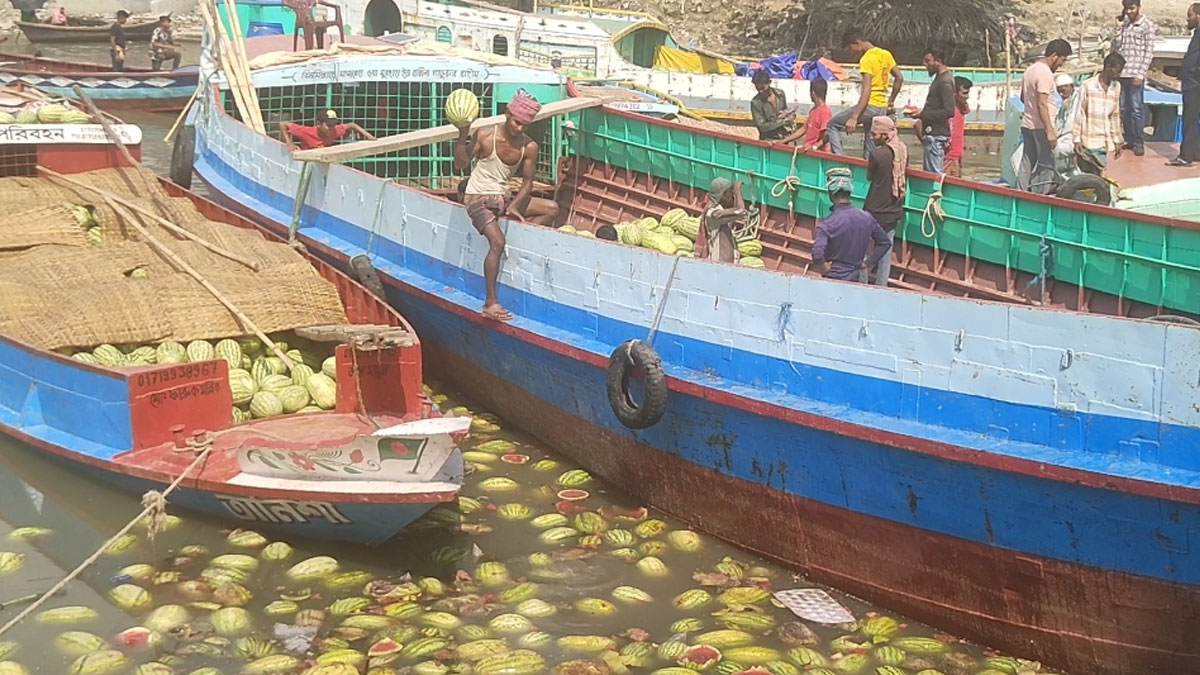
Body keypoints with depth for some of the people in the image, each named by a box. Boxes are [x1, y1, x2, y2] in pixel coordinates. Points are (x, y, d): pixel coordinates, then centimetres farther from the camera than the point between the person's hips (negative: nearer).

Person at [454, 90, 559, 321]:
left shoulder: (529, 147, -5)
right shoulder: (485, 136, -13)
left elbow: (527, 182, -1)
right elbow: (460, 164, -12)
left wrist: (514, 206, -16)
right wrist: (463, 136, -25)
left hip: (502, 199, 6)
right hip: (477, 199, -6)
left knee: (551, 209, -3)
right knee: (497, 241, -28)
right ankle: (490, 303, -25)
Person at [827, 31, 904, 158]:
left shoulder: (866, 59, -14)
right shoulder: (886, 54, 11)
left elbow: (866, 90, -23)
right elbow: (899, 78, 17)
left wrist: (854, 117, -27)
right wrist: (891, 100, 24)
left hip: (870, 105, -8)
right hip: (882, 109, 8)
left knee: (833, 125, 1)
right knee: (871, 149, 11)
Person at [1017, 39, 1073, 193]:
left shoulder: (1030, 69, 13)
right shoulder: (1045, 73, -16)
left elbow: (1023, 98, 23)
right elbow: (1042, 104, -22)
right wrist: (1050, 130, -21)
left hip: (1026, 124, 9)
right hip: (1040, 127, -9)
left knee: (1027, 164, 11)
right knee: (1046, 165, -3)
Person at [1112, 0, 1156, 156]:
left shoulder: (1147, 25, -1)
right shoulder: (1123, 25, 14)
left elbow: (1149, 51, -5)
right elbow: (1115, 46, 12)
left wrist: (1141, 73, -12)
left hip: (1135, 74, -5)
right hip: (1121, 73, 5)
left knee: (1137, 109, -4)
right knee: (1124, 109, 8)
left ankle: (1139, 143, 0)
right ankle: (1129, 140, 16)